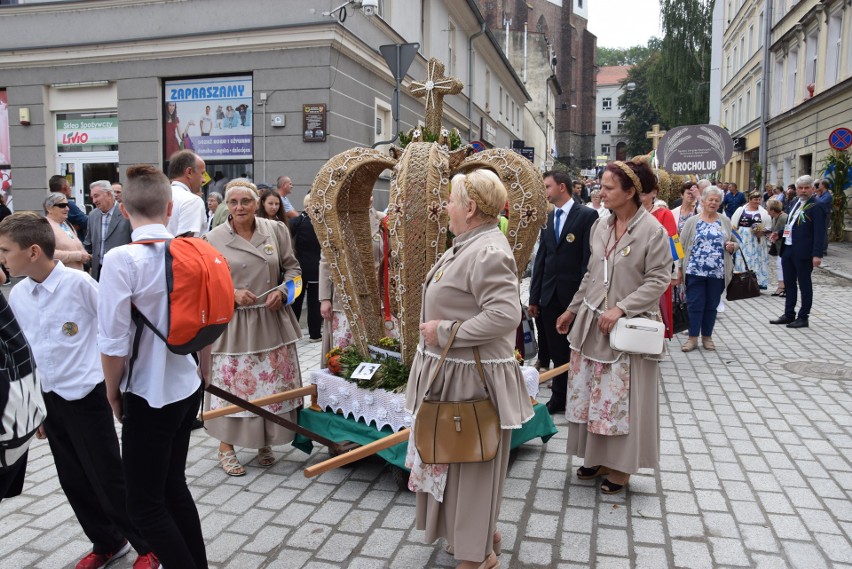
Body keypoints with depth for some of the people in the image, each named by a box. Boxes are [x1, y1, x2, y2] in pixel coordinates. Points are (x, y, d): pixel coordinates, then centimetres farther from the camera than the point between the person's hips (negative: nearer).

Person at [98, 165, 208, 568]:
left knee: (145, 505, 9)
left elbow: (114, 342, -18)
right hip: (187, 388, 7)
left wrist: (113, 391, 0)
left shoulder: (122, 259, -19)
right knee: (173, 486, 22)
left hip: (148, 395, -7)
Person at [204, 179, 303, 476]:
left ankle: (265, 443, 28)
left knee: (274, 384, 9)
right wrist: (232, 293, -13)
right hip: (232, 322, -2)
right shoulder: (213, 239, -3)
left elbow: (292, 268, 10)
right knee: (232, 385, 2)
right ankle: (226, 447, 21)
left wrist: (282, 291, -7)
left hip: (272, 321, 3)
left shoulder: (276, 230, 3)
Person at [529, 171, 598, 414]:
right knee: (557, 349, 11)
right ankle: (560, 397, 22)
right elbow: (541, 257, 11)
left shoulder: (587, 215, -6)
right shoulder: (548, 218, 12)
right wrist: (534, 296, 8)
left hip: (574, 294, -5)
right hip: (550, 294, 5)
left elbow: (590, 258, -10)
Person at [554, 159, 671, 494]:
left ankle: (620, 466, 21)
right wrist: (573, 310, 17)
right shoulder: (601, 227, 6)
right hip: (592, 323, 6)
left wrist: (620, 309, -21)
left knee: (621, 398, 3)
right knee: (590, 393, 12)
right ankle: (597, 456, 29)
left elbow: (658, 280, -13)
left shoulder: (652, 231, -12)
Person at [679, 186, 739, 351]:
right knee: (695, 305, 1)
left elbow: (735, 242, 16)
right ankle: (693, 337, 12)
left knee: (712, 305, 10)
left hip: (718, 273, 2)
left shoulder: (725, 221, 9)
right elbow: (682, 246, 2)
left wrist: (732, 246, -9)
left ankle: (707, 337, 22)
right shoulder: (692, 221, 3)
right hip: (695, 271, -2)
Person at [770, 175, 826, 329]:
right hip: (788, 249, 8)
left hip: (803, 252, -8)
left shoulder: (816, 206, -12)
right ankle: (789, 314, 27)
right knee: (789, 283, 15)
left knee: (804, 285, 5)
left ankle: (803, 318, 14)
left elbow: (819, 232, -17)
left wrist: (817, 254, -22)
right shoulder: (796, 203, 11)